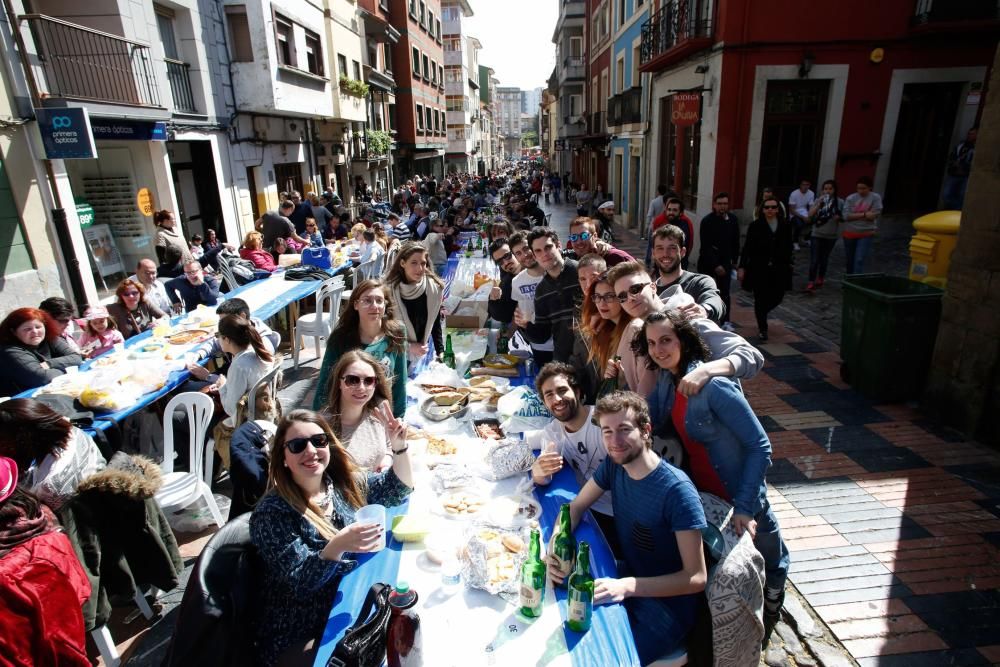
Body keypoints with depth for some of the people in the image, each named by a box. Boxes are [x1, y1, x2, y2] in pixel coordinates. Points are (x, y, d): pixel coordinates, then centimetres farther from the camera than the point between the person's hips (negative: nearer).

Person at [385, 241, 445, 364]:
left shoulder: (434, 287, -9)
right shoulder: (389, 289, -17)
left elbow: (435, 323, 3)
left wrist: (440, 351, -3)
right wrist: (408, 347, -17)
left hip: (423, 354, 2)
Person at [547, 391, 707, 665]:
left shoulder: (677, 489, -26)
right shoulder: (614, 465, -6)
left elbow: (697, 578, -22)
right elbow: (576, 507, 4)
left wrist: (627, 586, -33)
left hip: (667, 603, -6)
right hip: (628, 579, 6)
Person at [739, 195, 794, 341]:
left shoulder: (786, 225, 4)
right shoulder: (755, 226, -4)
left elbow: (789, 247, 10)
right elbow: (747, 247, -5)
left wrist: (788, 264, 7)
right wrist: (742, 267, -9)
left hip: (779, 269, 3)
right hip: (759, 269, -3)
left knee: (777, 297, 4)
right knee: (760, 299, 1)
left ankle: (761, 313, 36)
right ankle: (763, 328, 14)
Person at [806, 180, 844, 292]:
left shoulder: (840, 202, -2)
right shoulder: (818, 200, -1)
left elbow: (843, 218, 7)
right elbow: (810, 215, -11)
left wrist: (839, 218, -16)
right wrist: (819, 203, -20)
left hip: (831, 236, 1)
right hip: (817, 234, -1)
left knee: (824, 259, 15)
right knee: (814, 260, -8)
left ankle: (820, 279, 30)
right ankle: (811, 283, -8)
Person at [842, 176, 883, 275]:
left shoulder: (876, 198, -5)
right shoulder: (850, 198, -2)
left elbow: (873, 215, -14)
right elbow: (846, 216, -11)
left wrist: (855, 215, -12)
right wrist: (864, 214, -16)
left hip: (866, 234, -3)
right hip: (850, 233, 3)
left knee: (859, 260, -13)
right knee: (850, 261, 15)